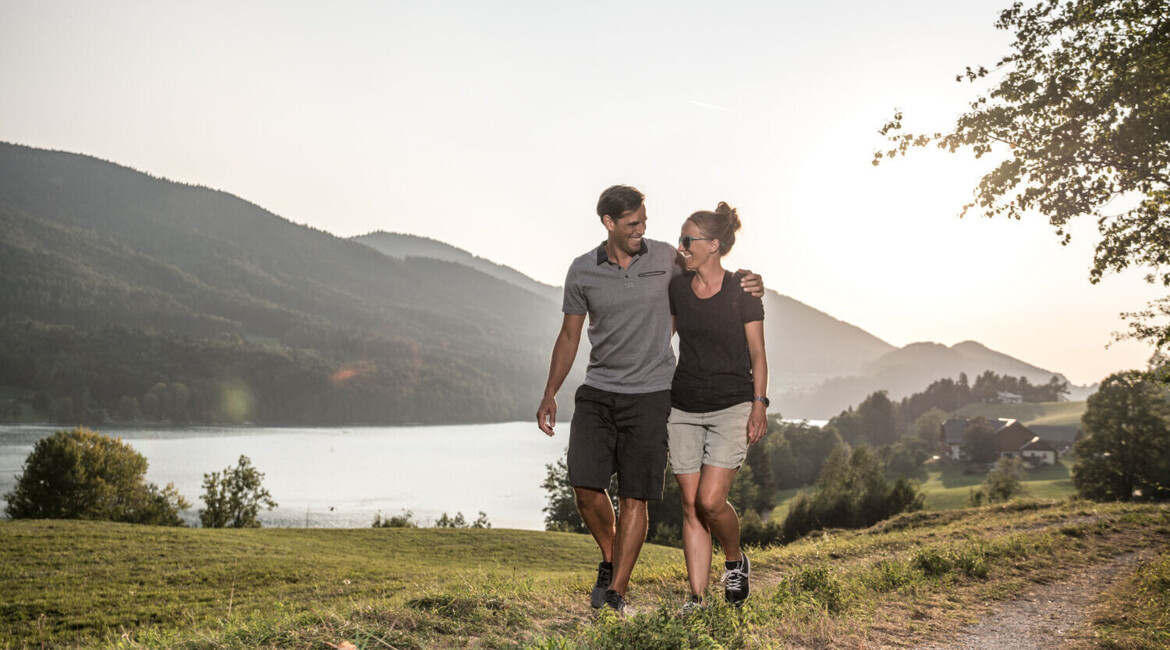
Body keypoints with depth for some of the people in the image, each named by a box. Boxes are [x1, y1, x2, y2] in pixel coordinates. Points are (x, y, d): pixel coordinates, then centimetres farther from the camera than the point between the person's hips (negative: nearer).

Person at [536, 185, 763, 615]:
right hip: (597, 392, 1)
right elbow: (569, 336, 9)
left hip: (649, 394, -1)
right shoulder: (582, 272, 1)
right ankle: (610, 558, 20)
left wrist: (747, 283, -3)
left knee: (634, 498, -1)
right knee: (586, 485, -9)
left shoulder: (665, 258, 0)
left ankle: (617, 593, 10)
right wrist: (550, 395, 4)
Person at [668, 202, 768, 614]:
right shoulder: (676, 288, 4)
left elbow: (757, 354, -2)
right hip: (684, 408, 4)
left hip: (733, 406, -4)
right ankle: (696, 597, 9)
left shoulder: (743, 291, -6)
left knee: (711, 500, -13)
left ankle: (736, 561, 17)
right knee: (690, 506, 2)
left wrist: (759, 406, -10)